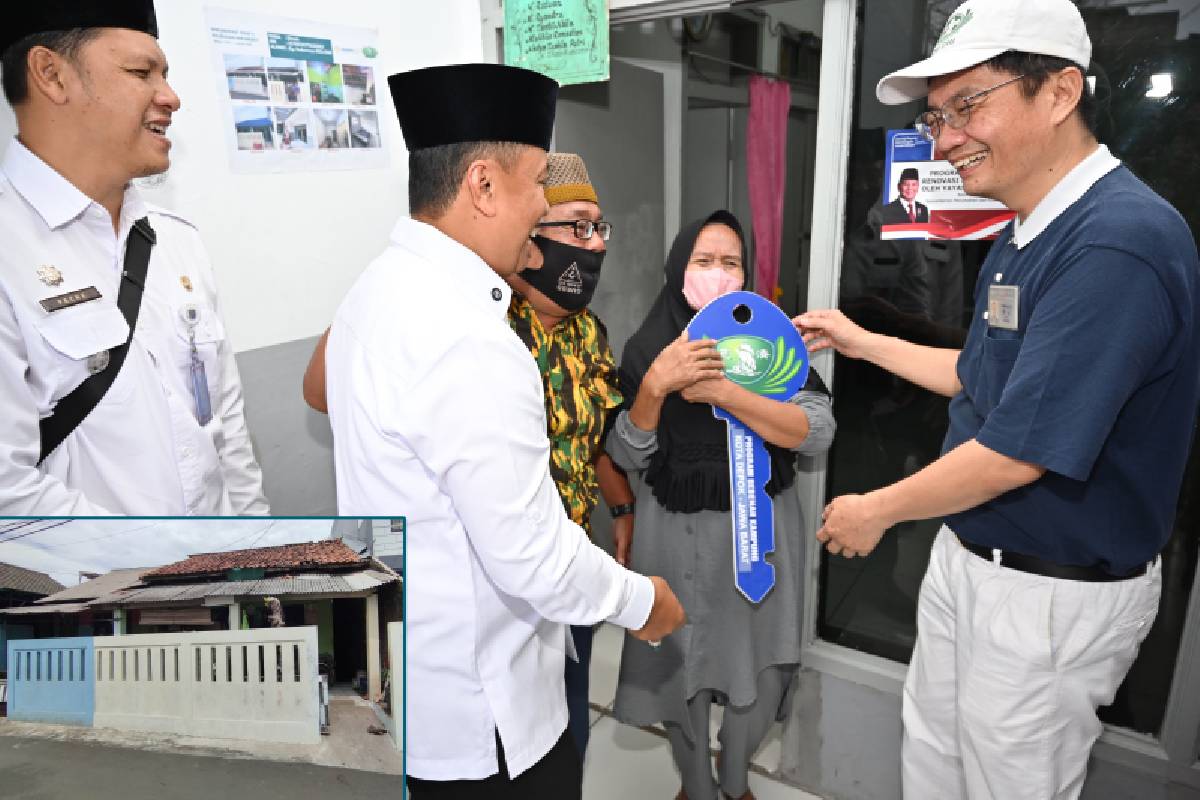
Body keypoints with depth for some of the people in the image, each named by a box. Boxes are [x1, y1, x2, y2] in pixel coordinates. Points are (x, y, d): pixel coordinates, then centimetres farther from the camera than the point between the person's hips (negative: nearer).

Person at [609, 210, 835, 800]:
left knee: (761, 674, 9)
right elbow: (626, 457, -5)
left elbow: (818, 432, -13)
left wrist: (723, 391, -23)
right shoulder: (647, 348, -2)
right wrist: (655, 385, -22)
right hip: (674, 531, 0)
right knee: (680, 667, 9)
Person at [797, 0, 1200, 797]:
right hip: (969, 555, 9)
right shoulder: (1026, 235, 4)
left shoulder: (1119, 242, -27)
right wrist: (864, 342, 19)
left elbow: (1018, 453, -28)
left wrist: (878, 511, -13)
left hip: (1055, 593, -8)